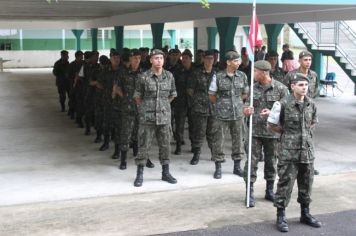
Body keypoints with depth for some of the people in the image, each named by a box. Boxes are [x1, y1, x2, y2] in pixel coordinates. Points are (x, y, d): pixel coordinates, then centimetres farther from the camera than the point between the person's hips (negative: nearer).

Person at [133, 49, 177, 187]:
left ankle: (165, 173, 22)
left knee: (165, 146, 9)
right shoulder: (144, 77, -6)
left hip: (164, 117, 3)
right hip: (147, 117, -3)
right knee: (143, 146, 1)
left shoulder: (169, 76, 3)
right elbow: (137, 96, 5)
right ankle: (140, 175, 11)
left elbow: (172, 94, 17)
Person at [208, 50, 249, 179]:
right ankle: (218, 168, 12)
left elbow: (245, 93, 16)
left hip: (238, 114, 3)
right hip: (222, 115, -3)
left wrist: (236, 102, 13)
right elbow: (212, 95, 3)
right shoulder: (218, 76, -5)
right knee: (219, 140, 1)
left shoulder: (242, 76, 4)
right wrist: (221, 104, 8)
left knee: (238, 139, 8)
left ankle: (237, 166, 22)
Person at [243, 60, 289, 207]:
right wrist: (247, 110, -16)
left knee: (271, 162, 12)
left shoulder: (280, 88, -6)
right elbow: (246, 107, 9)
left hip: (273, 132, -2)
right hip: (255, 131, 2)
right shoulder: (253, 88, 5)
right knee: (252, 161, -1)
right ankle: (250, 193, 8)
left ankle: (269, 191, 28)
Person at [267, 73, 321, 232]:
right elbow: (271, 125, -2)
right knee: (285, 183, -1)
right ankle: (281, 217, 11)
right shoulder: (284, 104, -10)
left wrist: (306, 132, 10)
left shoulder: (311, 104, 6)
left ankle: (305, 214, 31)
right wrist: (287, 133, 1)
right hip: (289, 152, -5)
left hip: (307, 150, 5)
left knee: (306, 183, 15)